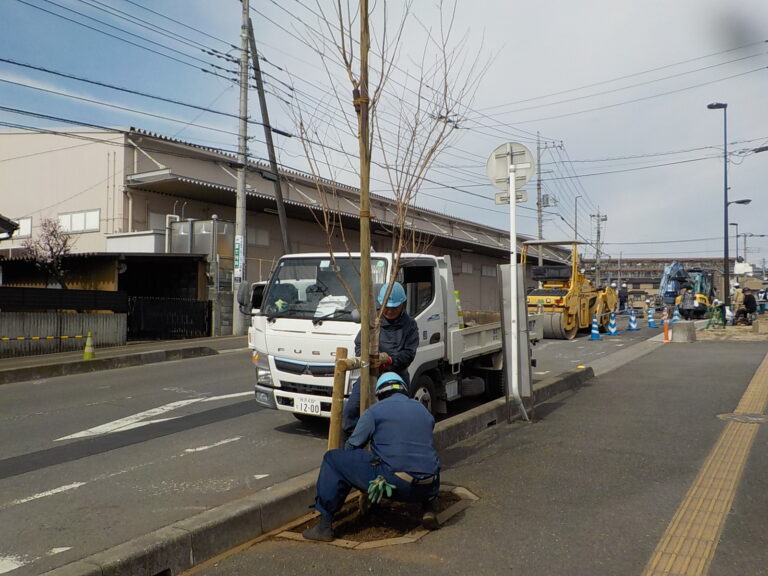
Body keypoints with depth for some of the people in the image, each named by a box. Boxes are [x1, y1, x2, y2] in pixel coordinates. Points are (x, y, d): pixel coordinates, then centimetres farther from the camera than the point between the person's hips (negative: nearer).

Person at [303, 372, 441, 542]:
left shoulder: (374, 411, 4)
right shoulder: (424, 410, 18)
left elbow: (351, 446, 10)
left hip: (391, 481, -5)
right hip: (426, 488, 5)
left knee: (333, 460, 9)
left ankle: (325, 524, 4)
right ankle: (428, 509, 19)